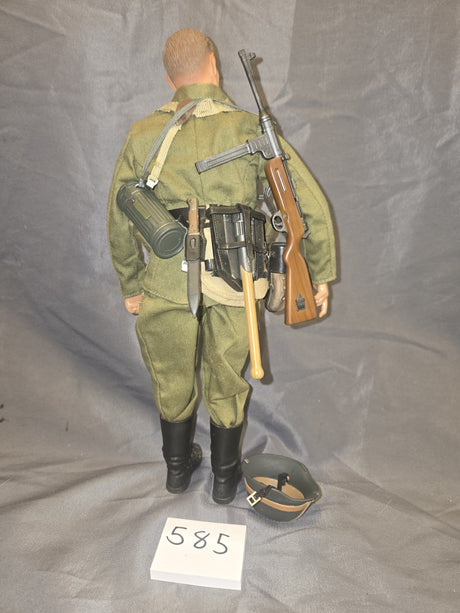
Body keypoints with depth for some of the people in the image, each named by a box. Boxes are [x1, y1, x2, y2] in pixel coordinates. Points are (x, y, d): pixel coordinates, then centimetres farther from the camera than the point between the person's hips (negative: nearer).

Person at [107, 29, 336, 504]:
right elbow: (310, 203, -6)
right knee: (226, 383, 19)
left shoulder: (142, 135, 0)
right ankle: (225, 477, 40)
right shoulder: (250, 130, -4)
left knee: (172, 380, 22)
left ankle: (178, 466, 45)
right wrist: (321, 274, 4)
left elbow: (119, 221, 5)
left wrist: (130, 285, 17)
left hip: (167, 282, 1)